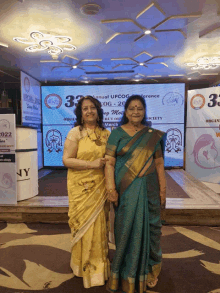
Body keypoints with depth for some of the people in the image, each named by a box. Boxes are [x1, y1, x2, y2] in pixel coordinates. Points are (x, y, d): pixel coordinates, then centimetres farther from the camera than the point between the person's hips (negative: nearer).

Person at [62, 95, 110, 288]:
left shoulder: (106, 134, 9)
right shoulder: (75, 133, -3)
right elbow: (66, 160, -9)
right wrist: (92, 164, -17)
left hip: (100, 187, 3)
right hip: (81, 188, -3)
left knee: (99, 225, 10)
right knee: (85, 226, 6)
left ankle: (100, 265, 33)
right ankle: (86, 267, 29)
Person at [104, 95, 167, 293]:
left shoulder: (153, 136, 6)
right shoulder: (117, 133, 0)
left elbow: (159, 165, 5)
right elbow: (109, 163, -5)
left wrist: (163, 190, 2)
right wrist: (111, 189, -13)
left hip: (148, 189, 2)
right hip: (126, 190, -1)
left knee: (148, 228, 12)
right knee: (127, 229, 10)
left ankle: (148, 270, 36)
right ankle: (127, 272, 34)